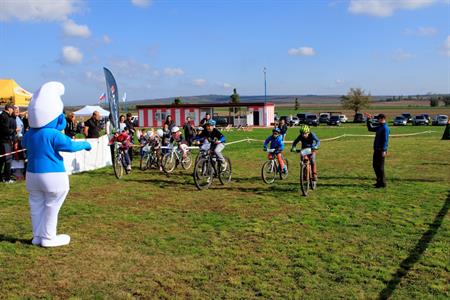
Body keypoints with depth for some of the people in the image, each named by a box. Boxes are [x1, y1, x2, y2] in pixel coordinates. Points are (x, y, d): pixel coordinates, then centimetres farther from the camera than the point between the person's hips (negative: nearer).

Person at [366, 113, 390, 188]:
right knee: (375, 165, 15)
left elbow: (385, 140, -19)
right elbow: (370, 128, 29)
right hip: (376, 149, 9)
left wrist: (384, 150, -24)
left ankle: (382, 183, 2)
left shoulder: (385, 128, -13)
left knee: (380, 167, -5)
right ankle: (379, 181, 25)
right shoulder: (379, 127, 14)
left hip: (381, 150, -9)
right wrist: (369, 120, 20)